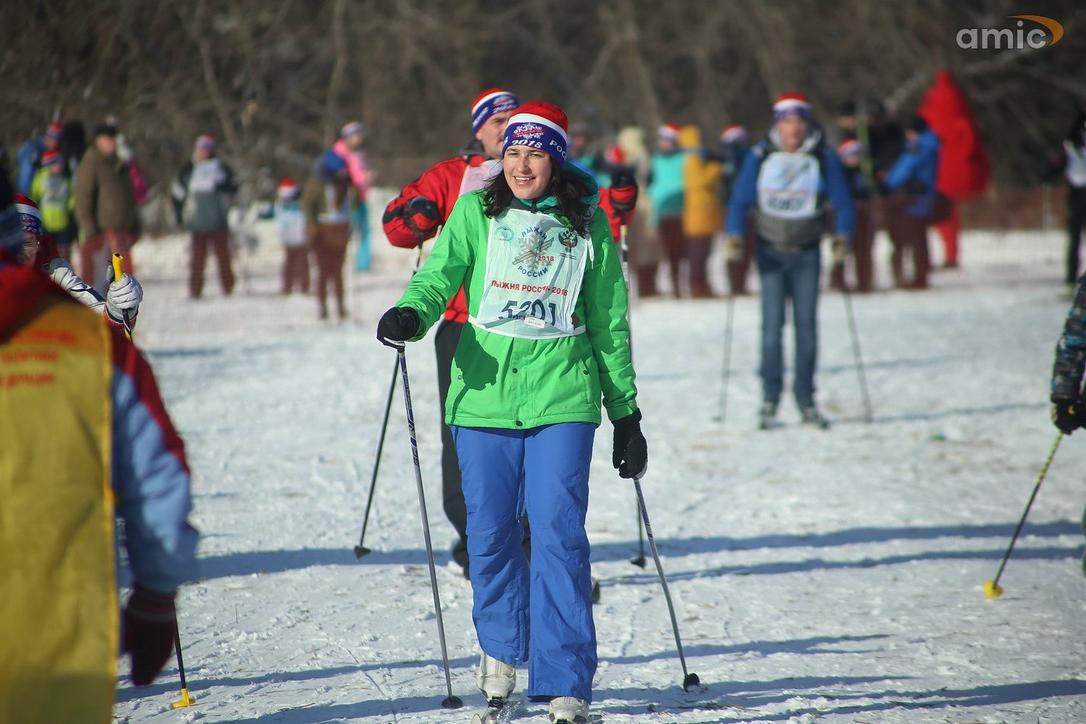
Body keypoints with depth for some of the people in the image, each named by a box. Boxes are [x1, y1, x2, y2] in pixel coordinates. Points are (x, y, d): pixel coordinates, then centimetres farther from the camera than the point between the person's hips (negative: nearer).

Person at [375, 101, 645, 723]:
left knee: (559, 533, -9)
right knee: (491, 532, 6)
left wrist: (627, 413, 14)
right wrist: (411, 314, -27)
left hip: (562, 397, -1)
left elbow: (610, 321, 13)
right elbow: (439, 275, -4)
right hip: (485, 392, 1)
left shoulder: (588, 224, 8)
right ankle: (502, 648, 31)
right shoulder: (476, 213, 8)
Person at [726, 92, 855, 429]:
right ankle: (769, 400, 0)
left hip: (807, 253, 1)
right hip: (771, 250, -1)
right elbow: (740, 199, 2)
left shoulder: (824, 158, -1)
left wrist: (842, 236, -14)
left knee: (806, 325, 1)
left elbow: (843, 202, 3)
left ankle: (806, 399, 9)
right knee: (772, 324, -7)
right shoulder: (760, 156, -1)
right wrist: (734, 235, -13)